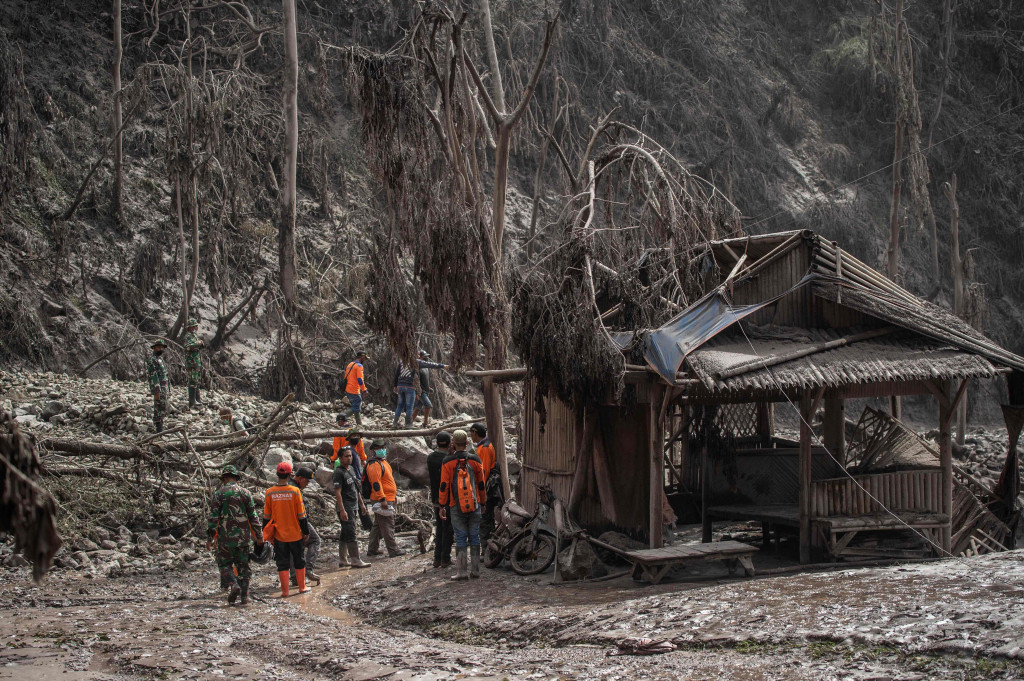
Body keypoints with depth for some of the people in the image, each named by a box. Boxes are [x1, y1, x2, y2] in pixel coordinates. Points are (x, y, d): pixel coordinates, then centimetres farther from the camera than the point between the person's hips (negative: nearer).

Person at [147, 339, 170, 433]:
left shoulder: (160, 359, 18)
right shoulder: (152, 360, -13)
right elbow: (153, 376, -19)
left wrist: (168, 390, 22)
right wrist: (157, 391, -24)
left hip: (164, 388, 10)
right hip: (159, 388, -10)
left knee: (162, 409, 13)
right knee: (160, 409, -11)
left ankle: (160, 428, 19)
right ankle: (159, 429, -10)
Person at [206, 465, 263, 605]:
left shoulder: (219, 493, -3)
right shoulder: (245, 493, 4)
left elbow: (213, 517, -6)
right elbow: (253, 517, 4)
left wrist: (210, 537, -2)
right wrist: (259, 536, 9)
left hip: (225, 536, -2)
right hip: (243, 536, 2)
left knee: (224, 563, 10)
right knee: (243, 565, 8)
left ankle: (233, 584, -14)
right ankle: (244, 595, 3)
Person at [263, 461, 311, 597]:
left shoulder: (270, 493, -6)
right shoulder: (295, 491, -12)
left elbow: (266, 516, 2)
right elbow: (301, 514, -6)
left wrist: (266, 534, 13)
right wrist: (306, 531, 5)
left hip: (279, 535, 1)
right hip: (295, 534, -1)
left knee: (282, 563, 8)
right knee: (299, 561, 15)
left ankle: (284, 591, 7)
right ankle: (302, 587, 22)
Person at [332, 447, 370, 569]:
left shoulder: (351, 469, 15)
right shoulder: (339, 473, -13)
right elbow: (337, 493, -19)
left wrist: (361, 503, 25)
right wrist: (342, 510, -24)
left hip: (353, 507, 9)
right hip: (346, 508, -9)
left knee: (345, 534, 12)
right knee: (351, 534, -11)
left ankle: (342, 560, 17)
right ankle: (355, 560, -12)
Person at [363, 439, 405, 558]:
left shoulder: (382, 462, 18)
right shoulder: (374, 465, -15)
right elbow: (376, 483, -23)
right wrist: (382, 499, -27)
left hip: (386, 499, 11)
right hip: (382, 500, -11)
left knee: (378, 525, 16)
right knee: (388, 526, -7)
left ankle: (372, 549, 23)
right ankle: (393, 550, -4)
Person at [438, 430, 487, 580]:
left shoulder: (448, 462, -4)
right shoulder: (475, 460, 1)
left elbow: (444, 486, -3)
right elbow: (481, 484, 7)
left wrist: (442, 506, 4)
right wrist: (482, 503, 19)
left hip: (456, 507, -2)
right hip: (474, 506, 2)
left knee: (460, 538, 1)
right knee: (474, 537, 8)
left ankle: (461, 571, -2)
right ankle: (475, 570, 10)